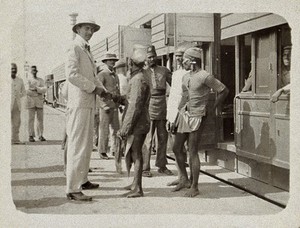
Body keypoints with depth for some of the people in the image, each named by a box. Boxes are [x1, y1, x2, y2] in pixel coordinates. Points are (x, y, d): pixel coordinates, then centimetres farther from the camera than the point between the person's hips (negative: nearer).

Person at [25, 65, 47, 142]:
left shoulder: (41, 80, 13)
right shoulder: (29, 81, 7)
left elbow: (44, 89, -2)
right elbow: (27, 91, -7)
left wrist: (36, 88, -14)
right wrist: (39, 92, -10)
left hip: (39, 102, 2)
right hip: (31, 102, -2)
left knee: (40, 119, -1)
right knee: (31, 119, -3)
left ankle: (40, 136, 3)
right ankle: (31, 136, 0)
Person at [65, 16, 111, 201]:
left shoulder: (87, 51, 21)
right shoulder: (74, 48, -6)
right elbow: (72, 74, -19)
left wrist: (102, 90, 5)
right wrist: (93, 88, -13)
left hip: (89, 103, 10)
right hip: (79, 103, -9)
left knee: (87, 144, 16)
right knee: (78, 145, -10)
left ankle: (82, 180, 28)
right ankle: (73, 189, -7)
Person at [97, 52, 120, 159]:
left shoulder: (115, 76, 18)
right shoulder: (101, 75, -5)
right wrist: (104, 106, -18)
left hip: (115, 107, 7)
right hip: (105, 107, -7)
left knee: (115, 129, 6)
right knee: (104, 129, -3)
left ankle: (114, 150, 14)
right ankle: (102, 152, 3)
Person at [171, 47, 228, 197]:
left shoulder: (205, 77, -11)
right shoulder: (185, 77, 12)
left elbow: (224, 91, -6)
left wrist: (212, 109, -3)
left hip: (196, 118, -8)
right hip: (183, 115, 8)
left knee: (192, 152, -5)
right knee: (176, 148, 9)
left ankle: (194, 187, 6)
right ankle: (184, 180, 26)